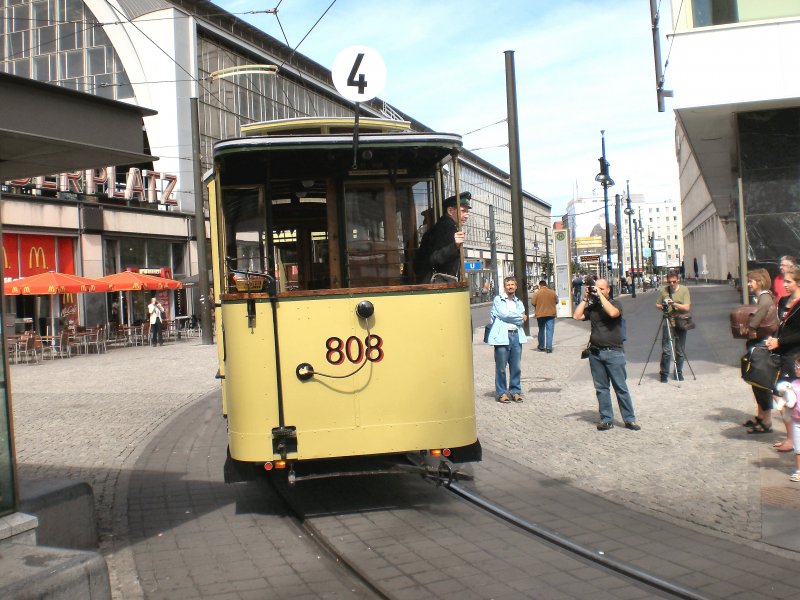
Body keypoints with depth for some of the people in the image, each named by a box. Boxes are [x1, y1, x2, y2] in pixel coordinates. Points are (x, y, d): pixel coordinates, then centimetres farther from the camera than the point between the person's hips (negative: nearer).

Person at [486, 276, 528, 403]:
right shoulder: (498, 300, 5)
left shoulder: (518, 302, 20)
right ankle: (501, 393, 5)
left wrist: (514, 318, -7)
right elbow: (504, 314, -9)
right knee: (501, 367, -3)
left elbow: (522, 320, 8)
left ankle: (515, 391, 17)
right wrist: (520, 317, 2)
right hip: (502, 336, -4)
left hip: (516, 335, 4)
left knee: (516, 366, 5)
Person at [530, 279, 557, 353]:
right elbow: (556, 301, 11)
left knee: (541, 331, 14)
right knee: (549, 331, 1)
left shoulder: (537, 293, -7)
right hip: (551, 314, 1)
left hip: (540, 314, -1)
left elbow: (533, 303, -8)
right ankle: (549, 348, -5)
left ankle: (541, 347, 21)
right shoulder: (552, 292, 0)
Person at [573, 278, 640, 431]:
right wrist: (585, 299, 2)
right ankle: (606, 420, 12)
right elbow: (576, 316, 2)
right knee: (601, 388, 6)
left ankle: (629, 419, 4)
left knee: (621, 387, -2)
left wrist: (600, 295, -14)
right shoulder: (592, 307, 13)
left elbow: (613, 313, -21)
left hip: (613, 352, -4)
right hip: (595, 353, 4)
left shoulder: (615, 303, 2)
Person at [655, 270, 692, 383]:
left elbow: (687, 307, -9)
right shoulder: (663, 290, 3)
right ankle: (664, 374, 5)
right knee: (666, 350, -5)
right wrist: (662, 306, -10)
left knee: (680, 350, 7)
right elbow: (657, 305, 12)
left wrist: (674, 304, -22)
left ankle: (679, 372, 22)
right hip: (667, 323, 0)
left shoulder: (684, 290, -2)